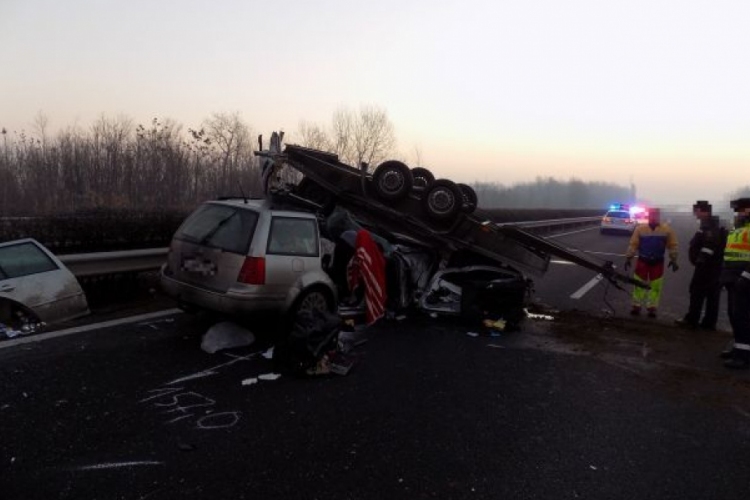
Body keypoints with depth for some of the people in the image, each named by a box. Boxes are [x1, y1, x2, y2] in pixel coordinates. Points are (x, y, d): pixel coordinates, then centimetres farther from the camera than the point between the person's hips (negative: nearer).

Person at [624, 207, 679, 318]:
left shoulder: (667, 229, -4)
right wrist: (628, 258, -3)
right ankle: (636, 306, 17)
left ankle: (652, 308, 16)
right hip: (642, 261, 0)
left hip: (658, 263, 0)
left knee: (655, 287, 6)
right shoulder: (640, 228, -5)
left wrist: (673, 260, 3)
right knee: (639, 285, 6)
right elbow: (633, 244, -2)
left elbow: (672, 246, 2)